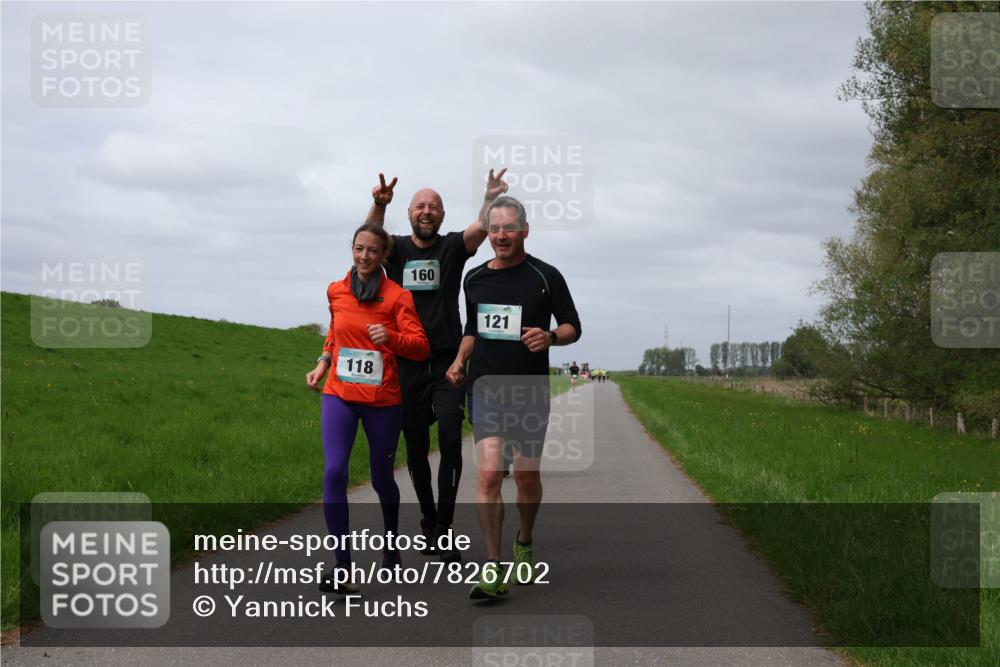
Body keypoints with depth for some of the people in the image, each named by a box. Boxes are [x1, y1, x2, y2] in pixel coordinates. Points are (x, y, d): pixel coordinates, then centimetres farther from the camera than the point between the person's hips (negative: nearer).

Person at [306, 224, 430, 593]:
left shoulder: (397, 296, -5)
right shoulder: (336, 291, 5)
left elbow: (421, 347, -10)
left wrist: (390, 337, -27)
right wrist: (323, 363, 12)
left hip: (383, 400, -2)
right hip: (339, 395, 2)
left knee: (381, 478, 11)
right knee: (334, 472, -16)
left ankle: (391, 543, 41)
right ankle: (342, 567, -14)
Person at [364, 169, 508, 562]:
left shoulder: (452, 247, 5)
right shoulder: (395, 249, 6)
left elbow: (480, 229, -16)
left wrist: (490, 200, -37)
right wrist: (379, 205, -38)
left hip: (447, 363, -1)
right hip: (407, 364, 2)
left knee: (451, 442, -16)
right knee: (416, 451, 9)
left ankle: (443, 530, -10)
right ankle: (428, 519, 28)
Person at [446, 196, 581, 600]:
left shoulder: (546, 276, -2)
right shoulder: (475, 278, 9)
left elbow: (573, 327, 2)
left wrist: (550, 336, -19)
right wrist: (459, 361, 6)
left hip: (530, 392, -1)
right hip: (485, 388, 1)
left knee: (527, 478, 9)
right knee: (489, 476, -13)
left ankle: (524, 544, 38)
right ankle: (493, 570, -9)